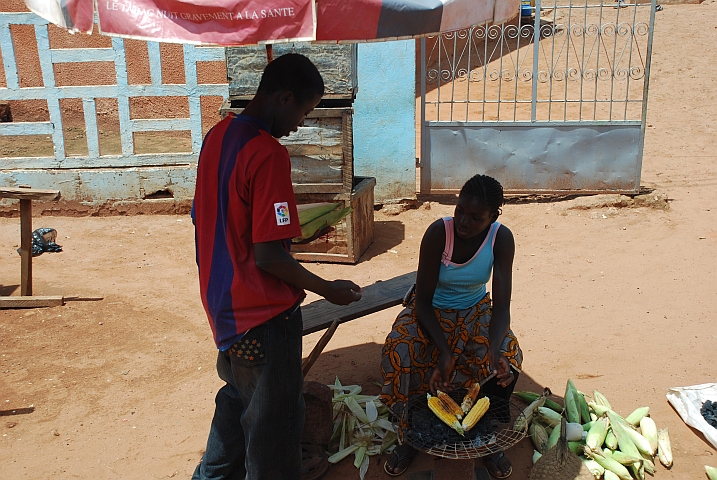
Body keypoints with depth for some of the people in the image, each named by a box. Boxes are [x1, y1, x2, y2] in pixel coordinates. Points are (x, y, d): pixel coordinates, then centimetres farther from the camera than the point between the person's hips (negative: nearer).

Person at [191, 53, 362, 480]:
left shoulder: (218, 136, 4)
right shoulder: (268, 155, -24)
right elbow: (268, 256, -25)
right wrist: (328, 290, -12)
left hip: (223, 304, 9)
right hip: (263, 315, -9)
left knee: (238, 398, 29)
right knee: (273, 425, 9)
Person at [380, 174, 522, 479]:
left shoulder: (501, 238, -20)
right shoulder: (438, 232, -26)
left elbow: (501, 306, -24)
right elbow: (423, 300, -22)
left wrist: (495, 349, -44)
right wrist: (444, 352, -34)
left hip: (475, 311, 2)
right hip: (431, 311, -1)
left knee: (507, 358, -26)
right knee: (398, 352, -30)